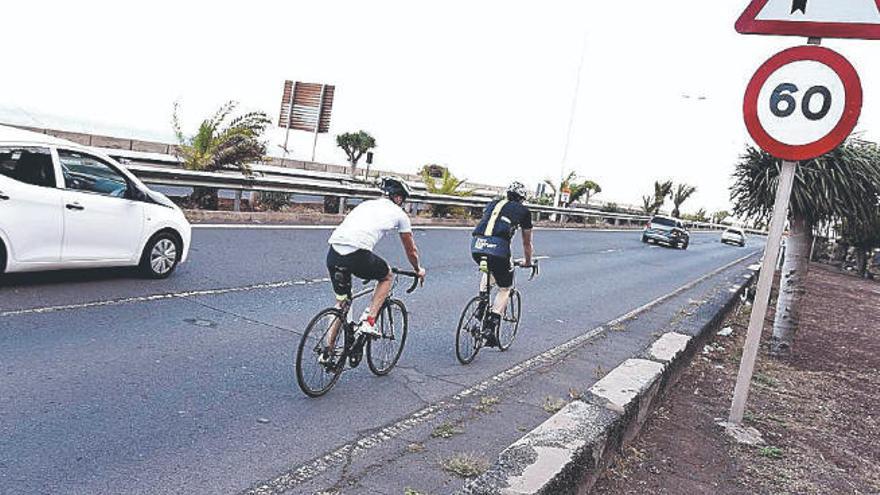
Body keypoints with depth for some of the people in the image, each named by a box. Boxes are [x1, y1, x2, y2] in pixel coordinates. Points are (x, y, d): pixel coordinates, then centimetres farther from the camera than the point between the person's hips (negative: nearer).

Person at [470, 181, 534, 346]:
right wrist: (528, 262, 46)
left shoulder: (493, 204, 30)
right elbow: (527, 243, 29)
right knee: (505, 289, 16)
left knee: (488, 271, 37)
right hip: (498, 248, -4)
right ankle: (489, 328, 3)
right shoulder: (523, 211, 20)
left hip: (476, 246, 4)